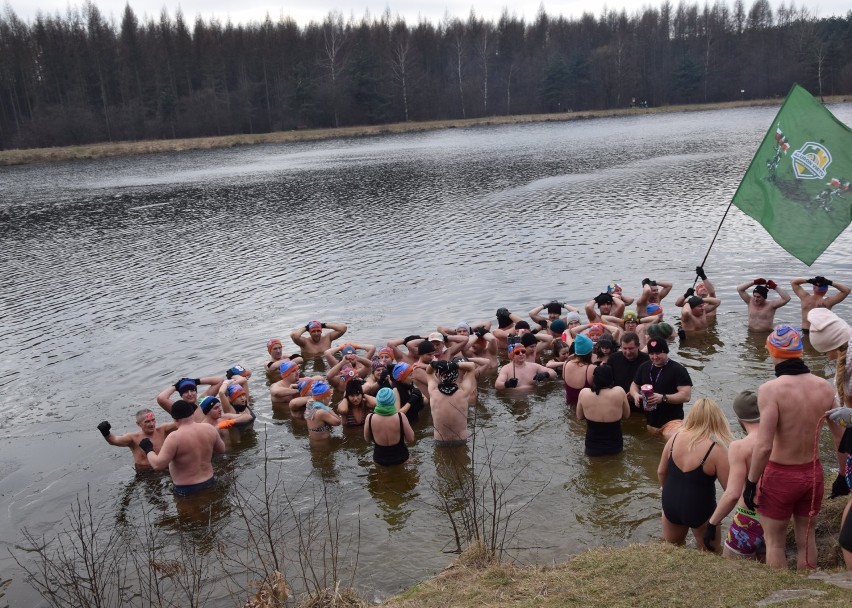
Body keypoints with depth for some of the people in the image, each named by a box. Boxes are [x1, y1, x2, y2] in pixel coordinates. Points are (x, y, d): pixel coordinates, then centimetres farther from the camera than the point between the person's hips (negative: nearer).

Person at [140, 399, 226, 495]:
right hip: (209, 482, 5)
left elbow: (158, 465, -22)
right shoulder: (210, 429, -6)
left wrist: (148, 449, -6)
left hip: (186, 489, -5)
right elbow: (222, 450, 9)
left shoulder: (175, 437, -23)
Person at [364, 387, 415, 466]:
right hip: (400, 457, -1)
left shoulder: (370, 418, -21)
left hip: (380, 460, 1)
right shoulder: (400, 417, -24)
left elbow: (367, 440, -4)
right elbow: (411, 439, -12)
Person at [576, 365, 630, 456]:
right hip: (615, 447, 0)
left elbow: (579, 417, 2)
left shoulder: (584, 393, -15)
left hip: (592, 448, 0)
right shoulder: (619, 391, -16)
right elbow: (626, 415, 2)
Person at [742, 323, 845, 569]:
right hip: (813, 472, 5)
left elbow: (764, 447, -26)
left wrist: (750, 483, -14)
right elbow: (842, 438, 1)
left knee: (774, 541, 14)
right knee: (806, 535, 24)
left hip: (780, 475, -5)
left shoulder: (771, 390, -24)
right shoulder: (825, 387, -7)